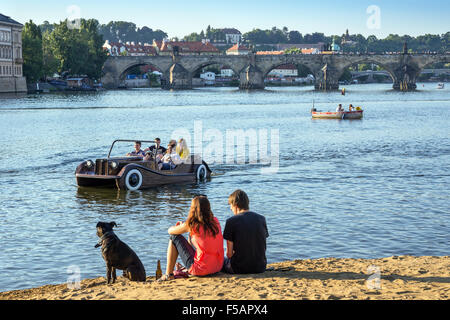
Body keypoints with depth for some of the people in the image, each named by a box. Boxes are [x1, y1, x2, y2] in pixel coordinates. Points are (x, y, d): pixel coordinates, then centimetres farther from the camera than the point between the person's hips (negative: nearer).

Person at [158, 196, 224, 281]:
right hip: (218, 267, 6)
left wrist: (179, 225, 27)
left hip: (201, 269, -6)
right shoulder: (215, 221, 2)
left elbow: (170, 231, 6)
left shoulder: (191, 225, -12)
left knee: (175, 237, 9)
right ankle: (186, 269, 45)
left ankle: (168, 274, 12)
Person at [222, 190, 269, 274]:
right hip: (260, 268, 4)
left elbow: (229, 253, -9)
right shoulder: (261, 219, 2)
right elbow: (263, 248, 7)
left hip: (239, 269, -4)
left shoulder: (231, 221, -12)